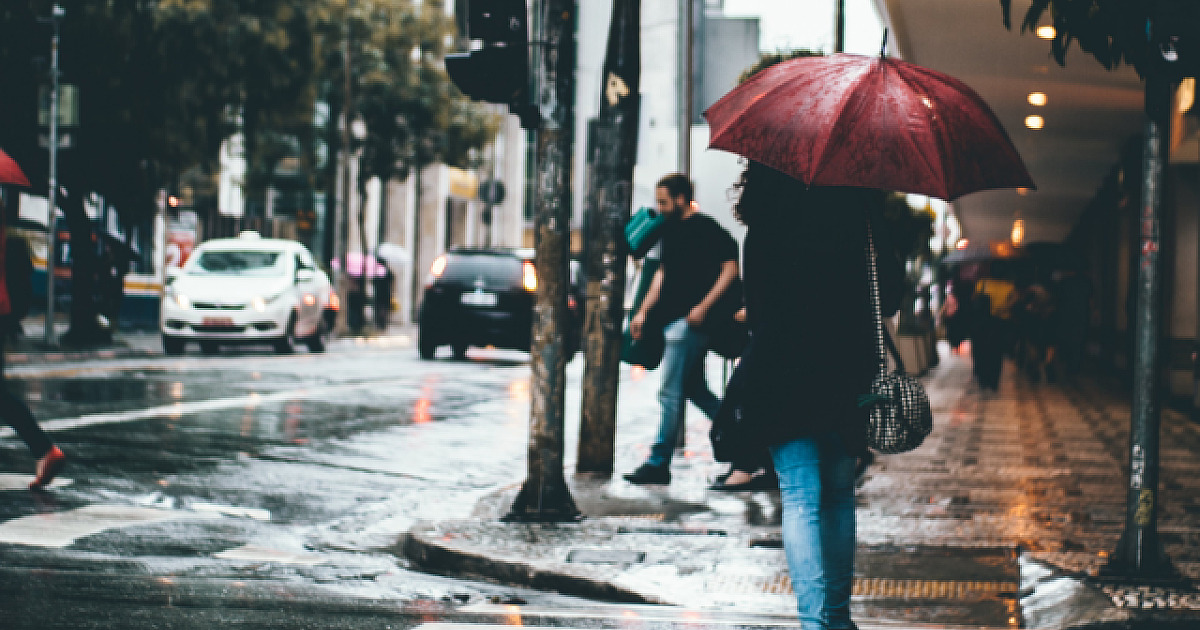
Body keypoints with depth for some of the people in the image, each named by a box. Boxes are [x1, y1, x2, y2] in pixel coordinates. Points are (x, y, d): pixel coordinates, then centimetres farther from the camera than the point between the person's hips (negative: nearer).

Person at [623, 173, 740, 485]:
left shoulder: (704, 227, -9)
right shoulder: (671, 231, 17)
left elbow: (730, 267, -14)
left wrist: (704, 306, -20)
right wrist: (643, 311, 18)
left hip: (690, 322, -9)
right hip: (672, 321, 9)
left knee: (670, 392, -7)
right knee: (694, 388, 13)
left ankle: (659, 463, -4)